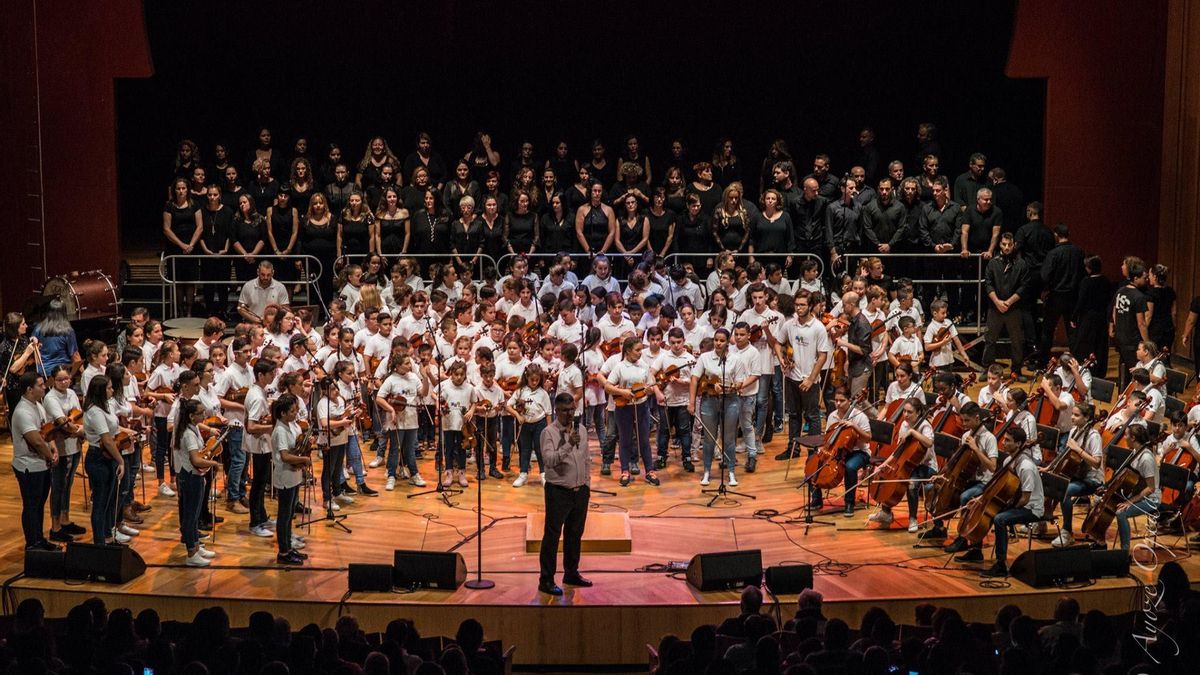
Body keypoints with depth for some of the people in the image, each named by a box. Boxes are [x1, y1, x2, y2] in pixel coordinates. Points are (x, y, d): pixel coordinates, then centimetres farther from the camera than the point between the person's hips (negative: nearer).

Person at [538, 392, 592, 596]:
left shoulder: (581, 430, 8)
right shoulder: (549, 433, -11)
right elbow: (548, 460, -24)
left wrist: (587, 484, 13)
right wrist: (569, 445, -32)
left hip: (580, 491, 6)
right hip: (558, 491, -6)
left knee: (575, 534, 16)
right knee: (552, 536, -3)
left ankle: (571, 573, 29)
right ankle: (546, 580, 2)